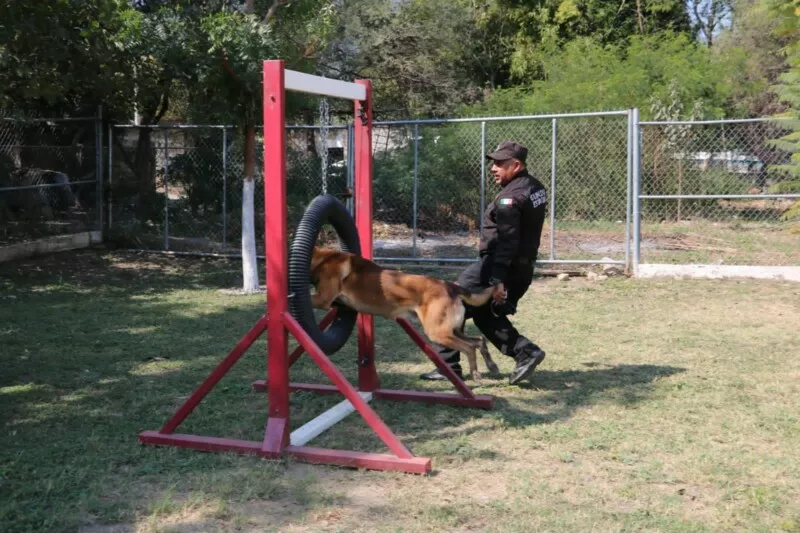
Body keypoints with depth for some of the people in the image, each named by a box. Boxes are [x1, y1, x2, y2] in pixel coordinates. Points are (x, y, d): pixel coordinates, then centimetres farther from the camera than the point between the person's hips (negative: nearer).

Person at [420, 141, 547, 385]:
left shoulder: (510, 198, -20)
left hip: (499, 265, -9)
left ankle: (448, 366, 5)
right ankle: (526, 352, 8)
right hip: (524, 268, 9)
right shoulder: (536, 187, 10)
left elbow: (506, 241, -25)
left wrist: (498, 279, -26)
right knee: (487, 315, 21)